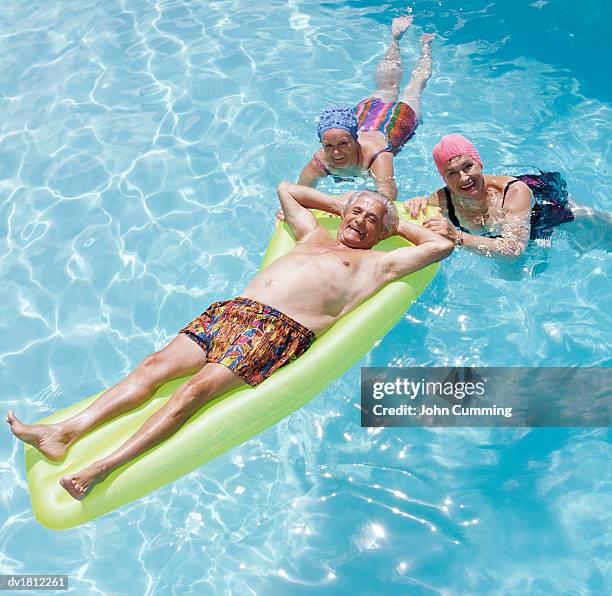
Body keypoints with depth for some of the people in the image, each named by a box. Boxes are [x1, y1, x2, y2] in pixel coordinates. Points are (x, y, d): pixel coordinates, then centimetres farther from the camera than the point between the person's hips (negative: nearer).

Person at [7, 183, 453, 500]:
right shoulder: (315, 235, 32)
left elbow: (442, 245, 13)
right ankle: (66, 432, -17)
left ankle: (103, 468, -31)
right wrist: (339, 203, 44)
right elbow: (285, 188, 46)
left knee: (198, 387, -25)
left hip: (281, 328, -6)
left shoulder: (376, 262, 17)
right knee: (158, 364, -13)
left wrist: (398, 223, 25)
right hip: (233, 309, 6)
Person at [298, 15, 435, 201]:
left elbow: (387, 197, -65)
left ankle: (425, 45, 57)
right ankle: (395, 39, 58)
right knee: (388, 87, 33)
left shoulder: (376, 156, -51)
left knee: (415, 85, 30)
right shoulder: (318, 164, -40)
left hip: (399, 115, -2)